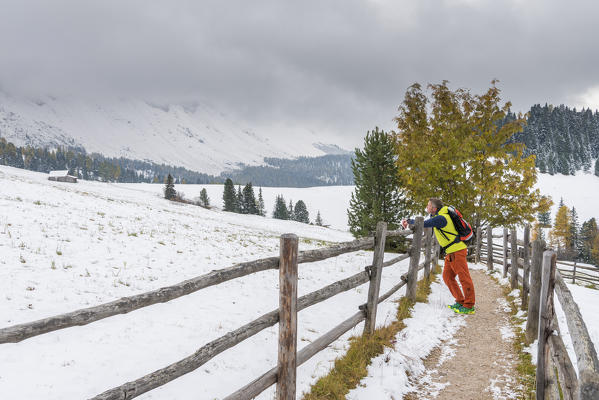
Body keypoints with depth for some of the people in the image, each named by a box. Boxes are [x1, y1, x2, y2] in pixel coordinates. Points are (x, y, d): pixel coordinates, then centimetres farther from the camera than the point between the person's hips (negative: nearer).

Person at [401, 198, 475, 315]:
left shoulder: (441, 218, -22)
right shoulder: (437, 215, 10)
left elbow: (423, 224, -26)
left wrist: (409, 221, -10)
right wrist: (409, 221, 15)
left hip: (457, 251, -10)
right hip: (450, 252, 10)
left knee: (464, 278, -5)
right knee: (448, 277, 11)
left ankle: (469, 306, -1)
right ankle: (460, 302, 18)